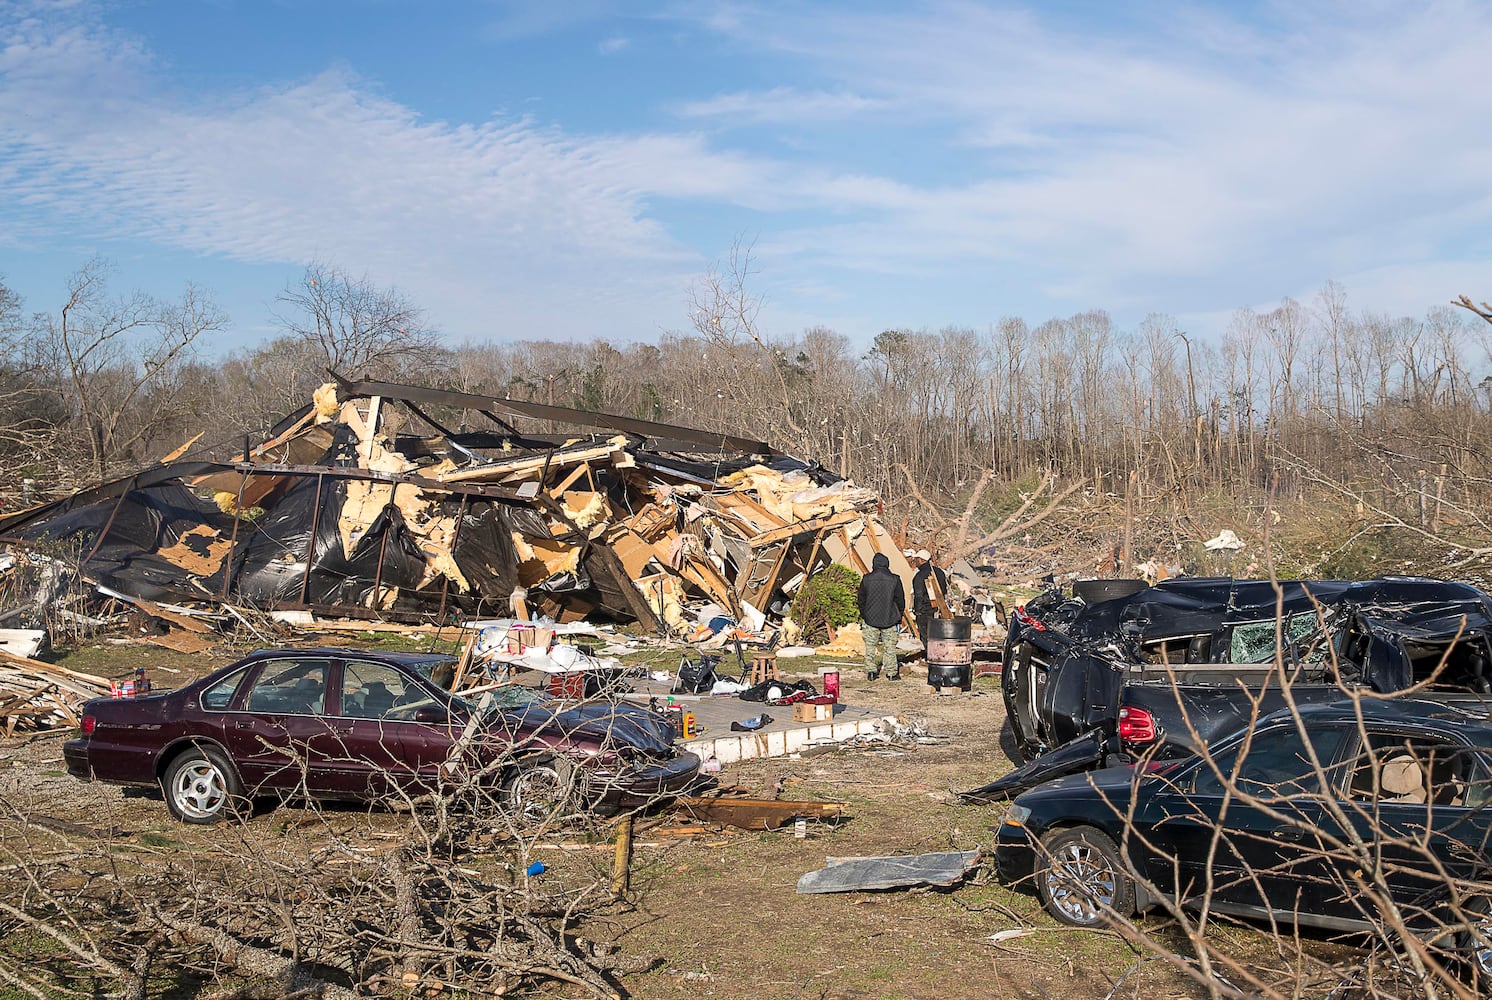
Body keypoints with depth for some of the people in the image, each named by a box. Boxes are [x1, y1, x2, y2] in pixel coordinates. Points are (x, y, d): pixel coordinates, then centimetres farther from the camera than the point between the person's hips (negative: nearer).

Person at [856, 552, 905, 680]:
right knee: (890, 647, 6)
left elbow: (861, 600, 5)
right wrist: (899, 616, 14)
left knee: (870, 646, 9)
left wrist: (863, 615, 19)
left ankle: (871, 672, 9)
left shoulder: (866, 579, -4)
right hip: (890, 619, 0)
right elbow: (900, 600, 1)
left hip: (871, 618, 1)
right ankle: (892, 673, 9)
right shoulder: (894, 579, -6)